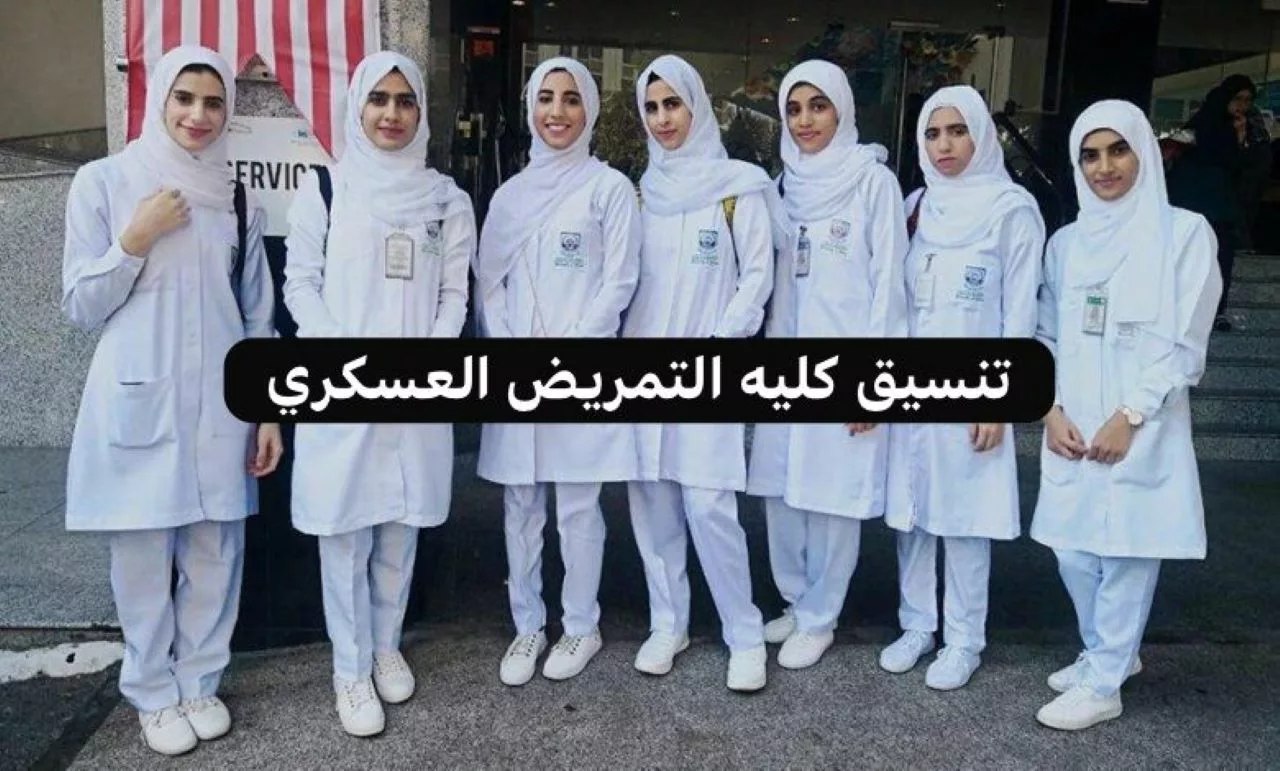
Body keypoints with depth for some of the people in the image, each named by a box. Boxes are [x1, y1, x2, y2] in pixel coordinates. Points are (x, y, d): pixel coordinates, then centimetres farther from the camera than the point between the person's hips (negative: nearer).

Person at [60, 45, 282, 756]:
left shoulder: (237, 197, 7)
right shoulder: (103, 182, -1)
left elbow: (260, 315, 9)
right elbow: (81, 306, 0)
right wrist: (137, 239, -14)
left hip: (220, 405, 2)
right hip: (139, 403, -2)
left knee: (216, 553, 8)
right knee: (144, 558, 5)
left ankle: (200, 682, 28)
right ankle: (154, 694, 25)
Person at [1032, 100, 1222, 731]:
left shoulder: (1184, 232, -2)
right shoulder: (1067, 241, 10)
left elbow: (1184, 342, -6)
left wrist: (1129, 416, -12)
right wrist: (1051, 411, -2)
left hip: (1141, 428, -4)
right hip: (1072, 426, 4)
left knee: (1127, 552, 1)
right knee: (1073, 551, 10)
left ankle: (1104, 684, 15)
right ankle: (1106, 653, 33)